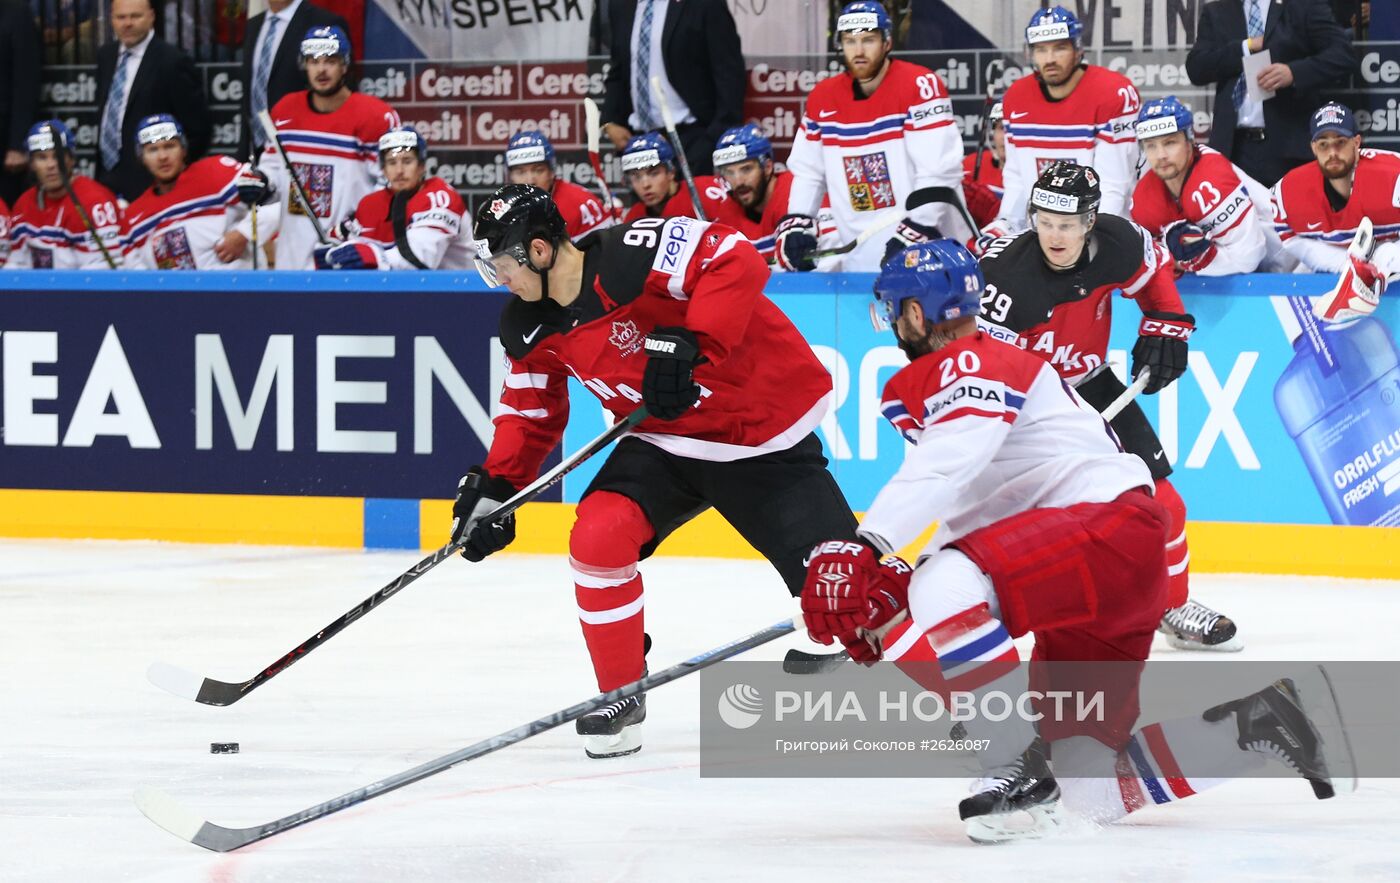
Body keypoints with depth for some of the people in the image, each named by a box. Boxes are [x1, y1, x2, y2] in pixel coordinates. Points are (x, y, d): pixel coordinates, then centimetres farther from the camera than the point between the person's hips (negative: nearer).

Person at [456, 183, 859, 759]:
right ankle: (621, 695, 0)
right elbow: (531, 409, 12)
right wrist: (497, 484, 1)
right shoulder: (530, 327, -1)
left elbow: (737, 262, -33)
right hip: (664, 440, 6)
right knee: (597, 537, -16)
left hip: (764, 432, -6)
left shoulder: (632, 256, -27)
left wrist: (692, 344, -39)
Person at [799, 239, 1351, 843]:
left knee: (946, 585, -32)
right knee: (1092, 790, 7)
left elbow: (941, 469, -27)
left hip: (1116, 527, -11)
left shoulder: (972, 363, -7)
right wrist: (890, 593, 10)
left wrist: (864, 548, -37)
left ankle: (1019, 773, -26)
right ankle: (1264, 724, 13)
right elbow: (966, 523, 26)